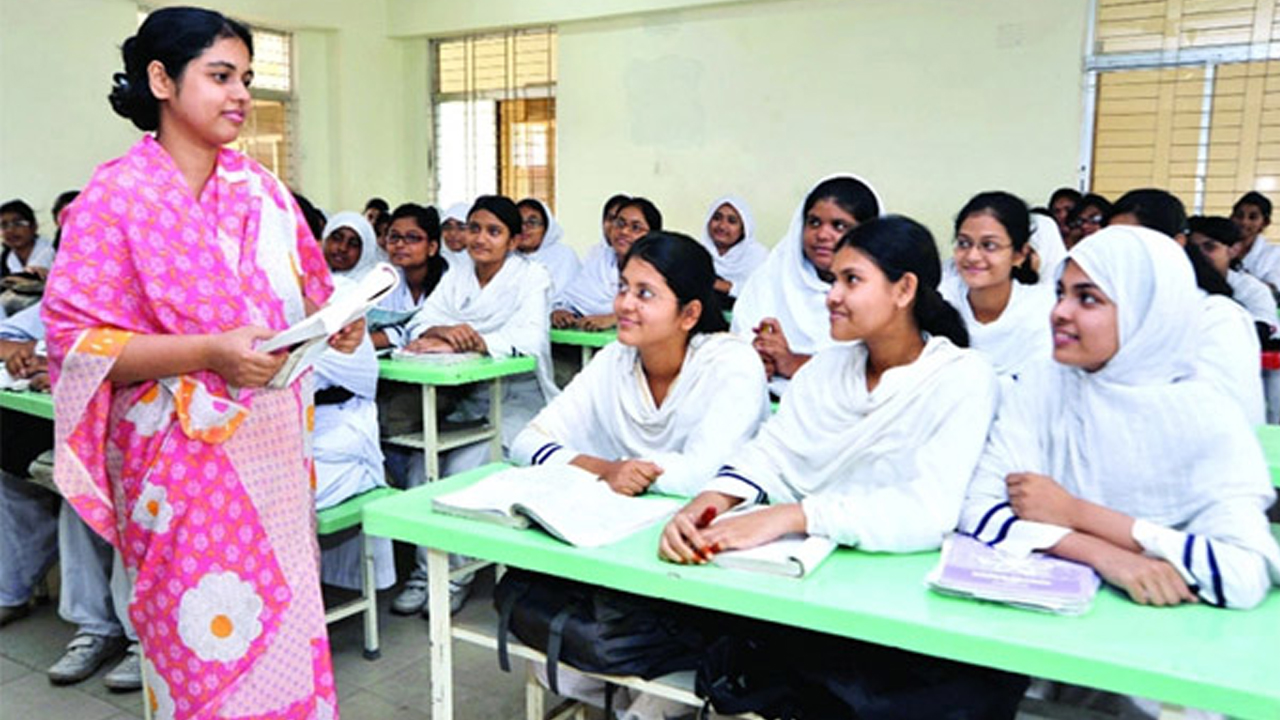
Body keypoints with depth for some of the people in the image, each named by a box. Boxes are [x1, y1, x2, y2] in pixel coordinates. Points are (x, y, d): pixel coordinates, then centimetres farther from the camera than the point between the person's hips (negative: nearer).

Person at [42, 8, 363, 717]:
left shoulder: (262, 190, 8)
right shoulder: (116, 197, -7)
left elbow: (304, 300, 17)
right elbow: (74, 339, -11)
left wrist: (337, 326, -6)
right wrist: (209, 352, -23)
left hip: (276, 445, 5)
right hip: (186, 459, -5)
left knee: (285, 622, 11)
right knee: (210, 638, 2)